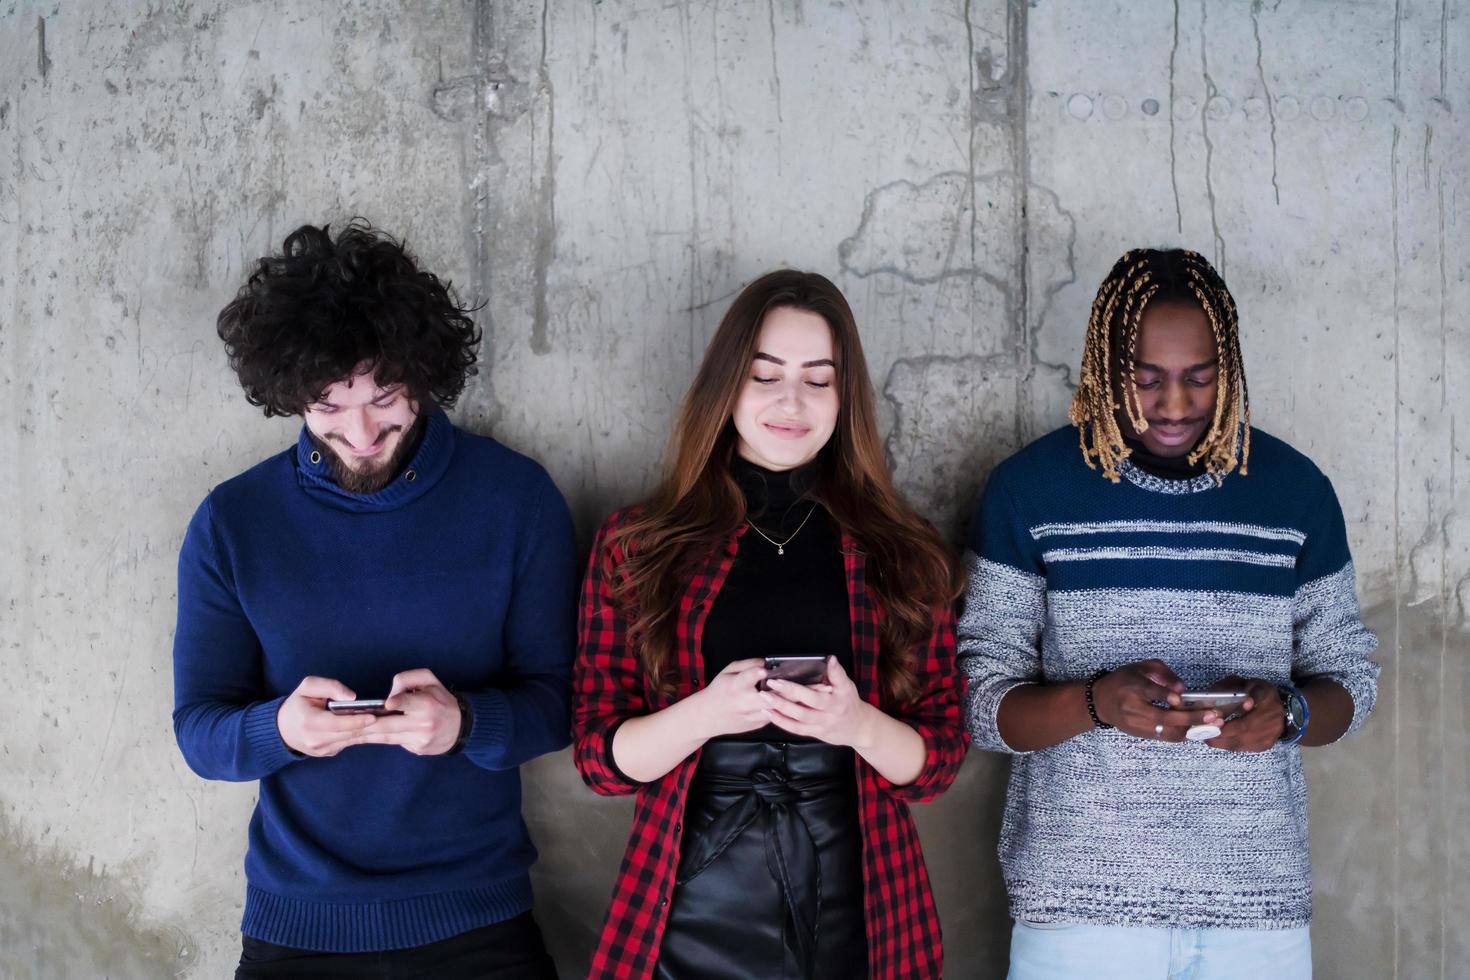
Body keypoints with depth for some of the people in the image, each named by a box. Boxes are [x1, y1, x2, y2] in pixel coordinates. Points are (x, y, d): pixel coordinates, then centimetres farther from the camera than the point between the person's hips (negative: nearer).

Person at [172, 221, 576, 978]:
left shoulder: (517, 497, -7)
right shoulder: (231, 522, -4)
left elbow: (556, 702, -5)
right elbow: (199, 730, -2)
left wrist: (465, 721, -26)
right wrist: (279, 727, -24)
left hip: (477, 918, 0)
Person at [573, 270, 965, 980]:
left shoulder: (901, 553, 3)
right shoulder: (636, 546, 0)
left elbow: (939, 759, 2)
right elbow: (599, 754, -2)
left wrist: (859, 725, -18)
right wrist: (707, 714, -20)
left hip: (857, 910, 1)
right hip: (694, 914, -1)